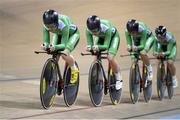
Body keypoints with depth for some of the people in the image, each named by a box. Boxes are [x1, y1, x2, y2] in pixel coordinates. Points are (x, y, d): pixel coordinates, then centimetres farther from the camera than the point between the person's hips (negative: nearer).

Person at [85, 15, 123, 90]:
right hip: (100, 37, 4)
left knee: (110, 58, -23)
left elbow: (106, 46, -38)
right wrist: (89, 47, -49)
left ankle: (119, 79, -3)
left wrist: (98, 47, -58)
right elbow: (90, 43, -25)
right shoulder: (88, 30, -30)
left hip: (113, 36, -4)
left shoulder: (106, 28, -41)